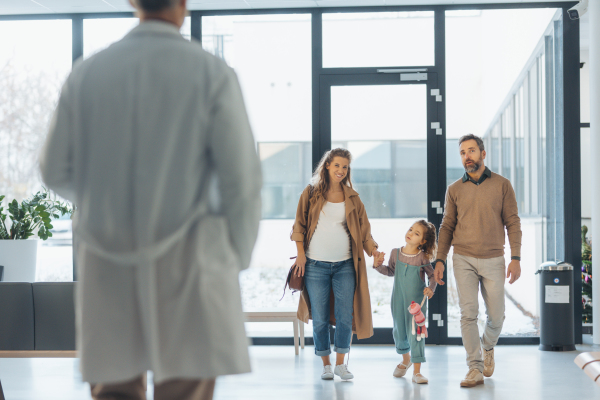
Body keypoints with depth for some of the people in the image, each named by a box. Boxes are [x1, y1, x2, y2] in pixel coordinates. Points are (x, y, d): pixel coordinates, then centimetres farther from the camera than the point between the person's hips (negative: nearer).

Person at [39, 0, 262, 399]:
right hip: (186, 261, -3)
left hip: (108, 263, 3)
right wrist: (237, 259, 7)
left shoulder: (86, 72, 3)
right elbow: (242, 179, -9)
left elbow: (58, 171, 9)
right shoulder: (213, 74, -6)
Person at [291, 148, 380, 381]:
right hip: (316, 265, -1)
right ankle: (326, 365, 15)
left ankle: (341, 364, 11)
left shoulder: (352, 197, 9)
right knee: (320, 318, 2)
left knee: (345, 316, -2)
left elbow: (363, 228, 11)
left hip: (345, 265, 1)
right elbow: (299, 225, 6)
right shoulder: (311, 193, 5)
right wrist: (301, 254, -2)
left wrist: (372, 249, -4)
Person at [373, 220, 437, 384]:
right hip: (398, 300, 4)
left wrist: (431, 288, -19)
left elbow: (432, 276, -1)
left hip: (417, 301, -4)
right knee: (399, 331, 14)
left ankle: (417, 371, -5)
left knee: (415, 332, -8)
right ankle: (406, 359, 42)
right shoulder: (395, 253, -1)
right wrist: (379, 266, -2)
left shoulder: (422, 258, -10)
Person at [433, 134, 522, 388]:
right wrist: (440, 260, 1)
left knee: (496, 316, 5)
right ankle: (475, 369, -4)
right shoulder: (454, 190, 6)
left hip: (493, 260, 0)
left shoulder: (502, 185, 2)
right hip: (464, 260, 0)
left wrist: (516, 258, -7)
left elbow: (513, 223, 1)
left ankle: (487, 347, 37)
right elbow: (447, 227, 10)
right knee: (468, 313, -8)